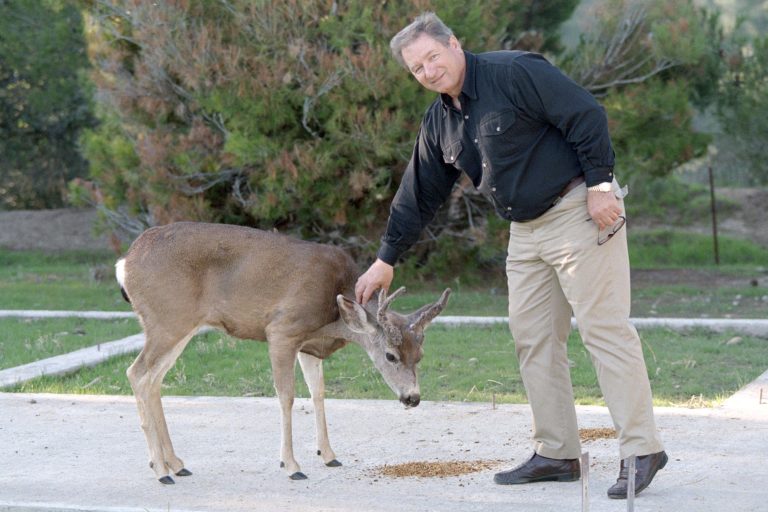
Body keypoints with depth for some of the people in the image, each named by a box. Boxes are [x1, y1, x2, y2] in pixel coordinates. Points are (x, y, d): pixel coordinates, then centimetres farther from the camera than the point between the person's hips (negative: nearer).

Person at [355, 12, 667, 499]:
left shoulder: (515, 73, -14)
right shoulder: (439, 122, 10)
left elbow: (587, 115, -17)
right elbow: (418, 196, 18)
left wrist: (599, 184, -19)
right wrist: (387, 259, 19)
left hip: (579, 211, -9)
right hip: (526, 230, 9)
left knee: (604, 328, -10)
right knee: (532, 338, 7)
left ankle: (642, 450, -8)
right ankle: (557, 454, 13)